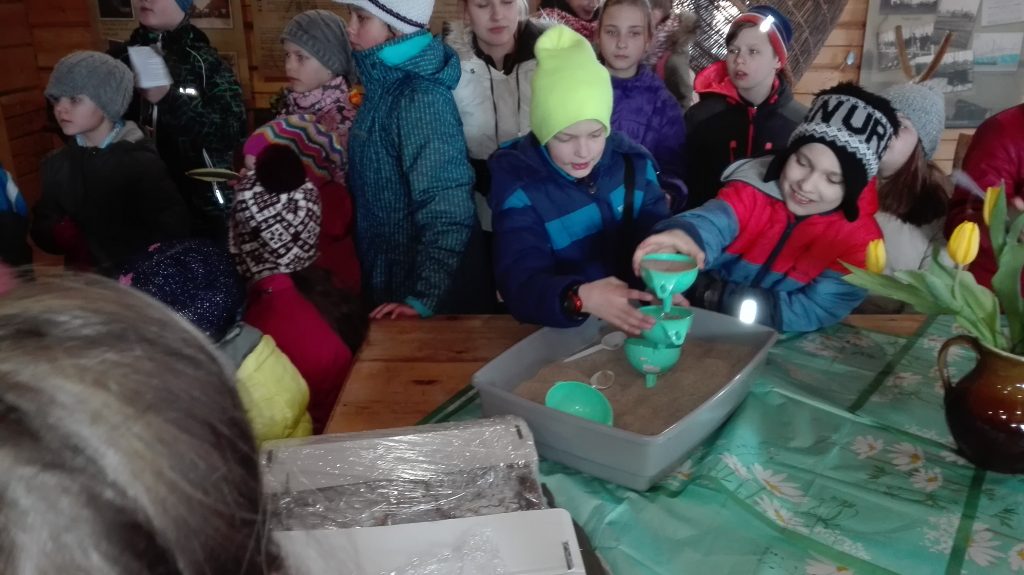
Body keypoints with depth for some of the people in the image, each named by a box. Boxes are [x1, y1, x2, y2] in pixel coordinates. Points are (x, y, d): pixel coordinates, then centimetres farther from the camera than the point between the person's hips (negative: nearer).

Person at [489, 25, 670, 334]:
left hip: (636, 321, 3)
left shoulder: (632, 161, 0)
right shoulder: (517, 184, -12)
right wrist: (581, 298, -42)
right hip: (559, 331, -3)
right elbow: (520, 282, -23)